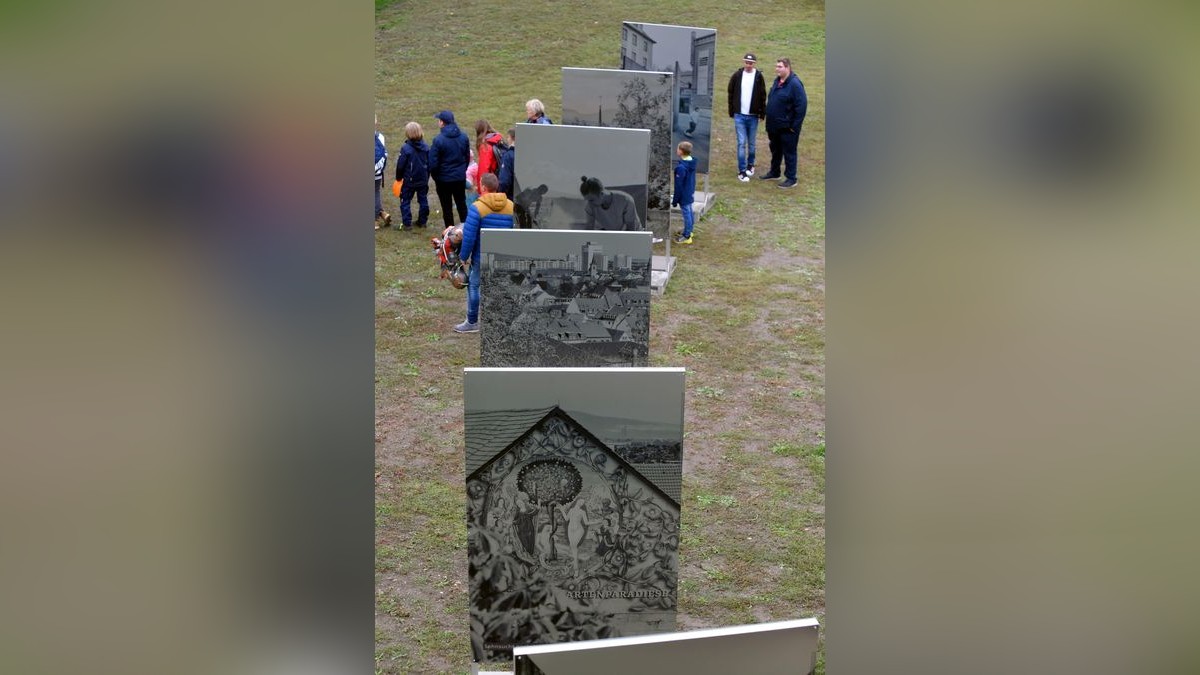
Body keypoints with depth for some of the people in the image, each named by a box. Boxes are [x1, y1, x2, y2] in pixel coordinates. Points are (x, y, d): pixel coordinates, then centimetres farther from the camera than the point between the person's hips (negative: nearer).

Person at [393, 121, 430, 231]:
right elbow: (429, 164, 6)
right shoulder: (426, 147, -3)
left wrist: (399, 177, 5)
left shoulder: (406, 148, -18)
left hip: (409, 181, -5)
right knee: (423, 200, 16)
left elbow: (400, 165, -12)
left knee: (405, 201, 5)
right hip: (423, 180, 5)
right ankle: (422, 221, 23)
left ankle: (407, 224, 4)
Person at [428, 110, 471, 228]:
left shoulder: (439, 140, -19)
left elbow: (433, 163, -15)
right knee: (462, 204, 17)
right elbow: (468, 157, 7)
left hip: (444, 179, -5)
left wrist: (435, 177, 1)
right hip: (460, 178, 5)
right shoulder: (463, 137, -3)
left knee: (447, 207, 6)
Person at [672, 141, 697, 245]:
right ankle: (688, 231, 38)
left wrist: (675, 200, -15)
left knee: (686, 214, 2)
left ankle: (686, 236, 13)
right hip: (690, 193, 9)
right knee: (689, 212, 21)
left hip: (684, 195, -9)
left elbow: (678, 185, -23)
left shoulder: (681, 167, -29)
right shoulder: (691, 162, -2)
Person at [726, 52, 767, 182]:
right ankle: (742, 171, -1)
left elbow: (763, 96, 1)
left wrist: (762, 113, -2)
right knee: (741, 143, -4)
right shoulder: (737, 75, -2)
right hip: (739, 115, 0)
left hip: (753, 116, 1)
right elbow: (731, 94, 5)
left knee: (751, 143, 11)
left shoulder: (758, 77, -3)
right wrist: (732, 111, 4)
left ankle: (750, 164, 32)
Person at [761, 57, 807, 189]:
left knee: (789, 152, 1)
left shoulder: (795, 84, -18)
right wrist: (769, 122, 16)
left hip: (787, 127, -8)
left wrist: (794, 126, -18)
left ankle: (791, 179, 10)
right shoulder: (777, 81, 8)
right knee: (775, 150, 21)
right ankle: (774, 172, 37)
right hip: (774, 126, 8)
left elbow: (802, 106, -20)